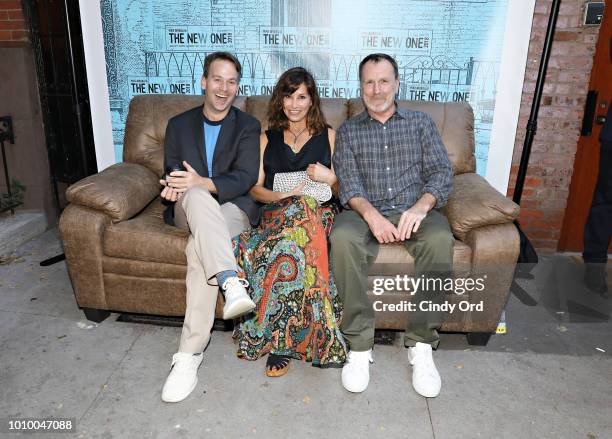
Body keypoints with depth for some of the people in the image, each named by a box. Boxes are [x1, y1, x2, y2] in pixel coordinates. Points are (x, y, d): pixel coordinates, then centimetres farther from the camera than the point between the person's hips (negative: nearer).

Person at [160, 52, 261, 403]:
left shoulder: (248, 126, 7)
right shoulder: (179, 125, 16)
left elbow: (246, 178, -8)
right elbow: (171, 176, 9)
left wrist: (204, 183, -28)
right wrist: (174, 187, -19)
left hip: (233, 210, -1)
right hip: (189, 209, 2)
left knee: (199, 247, -34)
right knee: (197, 197, -37)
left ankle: (190, 352, -31)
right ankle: (232, 282, -51)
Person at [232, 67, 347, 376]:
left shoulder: (328, 136, 19)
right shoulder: (267, 139, 21)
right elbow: (255, 188, 12)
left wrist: (329, 177, -6)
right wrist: (282, 196, -8)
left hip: (320, 212, 0)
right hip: (276, 211, 1)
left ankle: (280, 339, -30)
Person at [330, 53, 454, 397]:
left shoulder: (421, 123, 17)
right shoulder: (349, 131, 16)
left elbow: (442, 172, 5)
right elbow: (349, 183, 1)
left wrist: (421, 206, -16)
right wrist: (371, 214, -20)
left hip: (414, 211, 1)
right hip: (366, 212, 0)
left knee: (440, 238, -34)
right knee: (343, 237, -35)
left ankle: (422, 343, -20)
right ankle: (360, 344, -24)